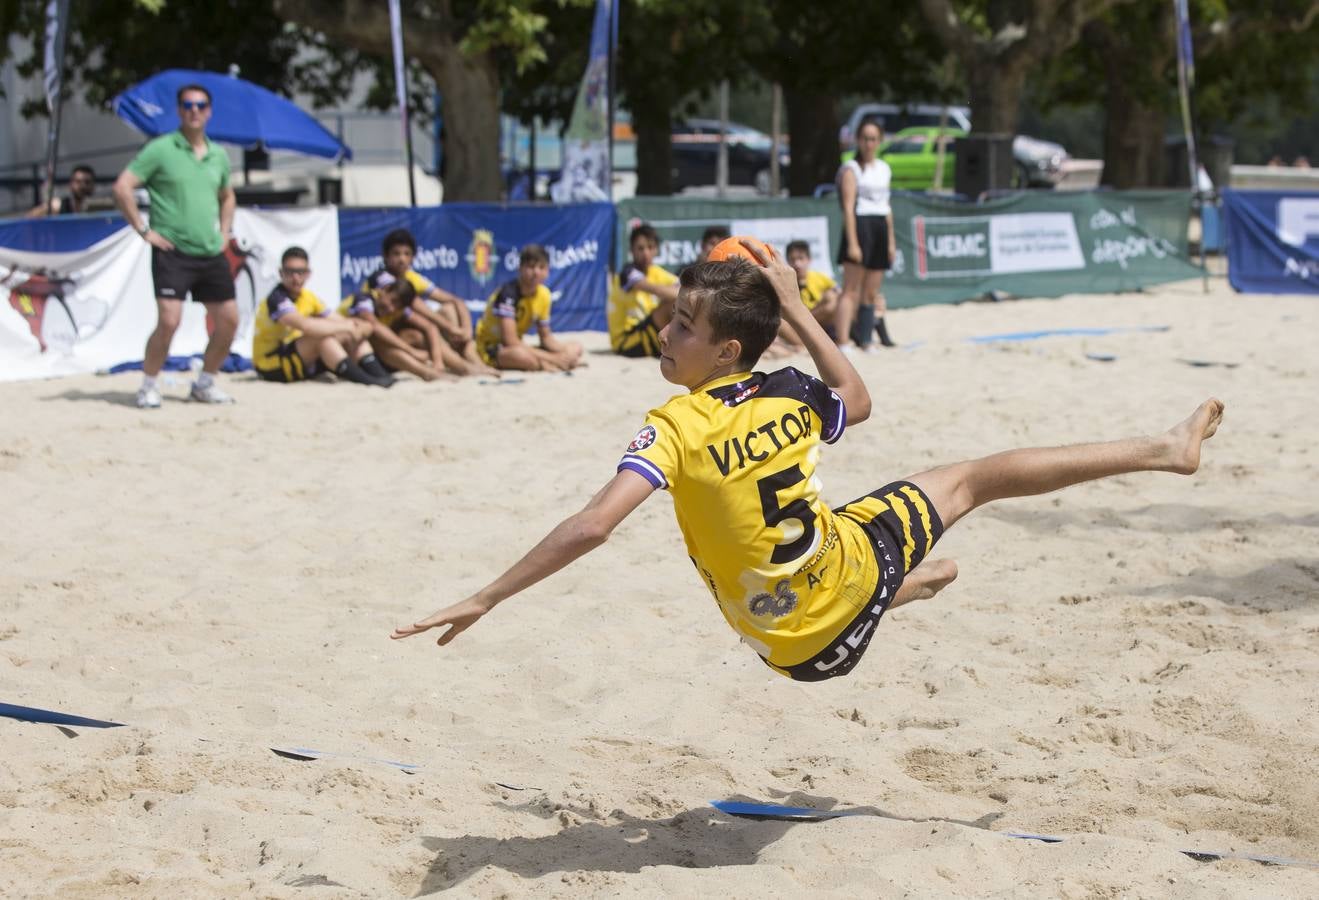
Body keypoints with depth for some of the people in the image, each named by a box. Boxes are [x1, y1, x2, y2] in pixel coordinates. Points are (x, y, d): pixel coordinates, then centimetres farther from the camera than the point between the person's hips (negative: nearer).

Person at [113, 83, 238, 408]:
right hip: (173, 252, -6)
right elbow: (122, 188, -9)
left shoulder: (218, 156, 12)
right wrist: (144, 230, -10)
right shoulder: (161, 149, -6)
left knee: (228, 321, 5)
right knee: (169, 320, -17)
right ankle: (148, 386, -1)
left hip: (211, 255, 6)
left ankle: (205, 383, 22)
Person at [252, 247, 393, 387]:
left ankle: (380, 375, -19)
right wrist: (346, 327, -27)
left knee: (349, 336, -3)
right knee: (323, 337, -31)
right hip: (270, 365, -9)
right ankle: (364, 380, -34)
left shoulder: (308, 297, 6)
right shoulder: (277, 299, -21)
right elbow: (305, 325, -37)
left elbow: (337, 320, 4)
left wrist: (359, 327, -20)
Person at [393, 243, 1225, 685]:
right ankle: (1164, 451, 39)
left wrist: (484, 599, -32)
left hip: (804, 645, -3)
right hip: (858, 567, 3)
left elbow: (593, 526, -35)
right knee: (976, 477, 23)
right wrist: (794, 308, 15)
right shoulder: (793, 396, -9)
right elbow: (858, 400, 16)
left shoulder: (675, 430, -24)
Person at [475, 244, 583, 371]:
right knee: (521, 355, -41)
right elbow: (510, 341, -29)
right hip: (490, 349, -8)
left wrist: (565, 354, -12)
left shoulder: (544, 294, -2)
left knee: (575, 349, 1)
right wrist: (553, 358, -27)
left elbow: (546, 337, 10)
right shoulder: (508, 292, -24)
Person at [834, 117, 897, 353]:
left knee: (872, 292, 9)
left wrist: (891, 240, 17)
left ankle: (864, 340, 15)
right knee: (851, 290, -11)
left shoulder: (884, 169, 16)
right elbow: (848, 207, -13)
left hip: (881, 227, 7)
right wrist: (852, 243, -21)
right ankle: (843, 341, -16)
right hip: (860, 226, -7)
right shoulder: (851, 169, -5)